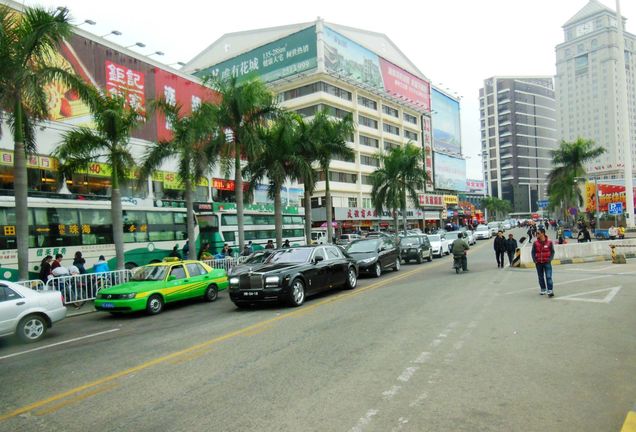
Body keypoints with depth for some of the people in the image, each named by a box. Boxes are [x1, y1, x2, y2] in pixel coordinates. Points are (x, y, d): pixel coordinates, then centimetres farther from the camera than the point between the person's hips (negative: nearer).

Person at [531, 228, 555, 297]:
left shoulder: (549, 242, -5)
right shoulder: (535, 243, -1)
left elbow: (552, 252, 2)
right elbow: (533, 252, 5)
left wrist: (550, 259, -8)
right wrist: (534, 260, -4)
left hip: (547, 262, -3)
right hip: (538, 263, 3)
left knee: (548, 276, -10)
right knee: (541, 277, 12)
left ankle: (550, 290, -8)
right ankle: (543, 289, 24)